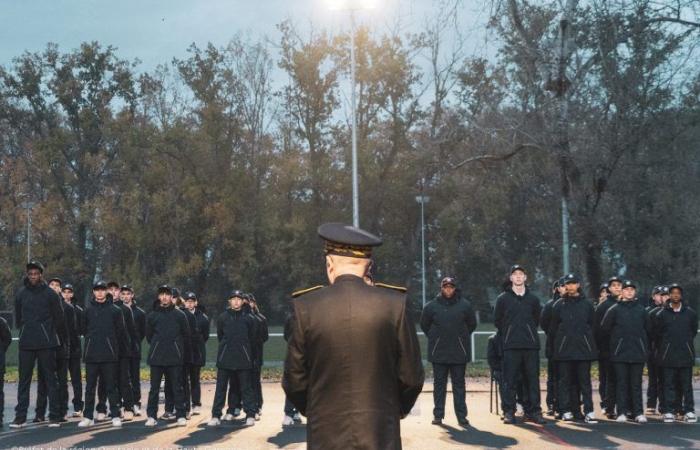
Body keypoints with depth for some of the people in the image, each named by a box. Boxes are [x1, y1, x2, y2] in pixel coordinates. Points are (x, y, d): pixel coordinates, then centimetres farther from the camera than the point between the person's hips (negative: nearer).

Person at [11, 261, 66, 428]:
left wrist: (60, 339, 5)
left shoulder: (50, 294, -1)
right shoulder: (21, 294, 8)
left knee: (51, 379, 1)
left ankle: (55, 416, 4)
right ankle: (20, 416, 8)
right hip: (26, 344, 3)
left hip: (46, 344, -3)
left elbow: (59, 318, 2)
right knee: (24, 380, 4)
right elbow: (17, 318, 17)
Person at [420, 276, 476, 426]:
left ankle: (461, 415, 8)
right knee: (439, 384, 5)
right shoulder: (431, 306, 1)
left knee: (459, 385, 4)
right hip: (438, 353, 0)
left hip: (459, 353, 0)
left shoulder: (464, 305, 2)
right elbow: (424, 325, 13)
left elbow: (472, 324, 13)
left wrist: (462, 337, 11)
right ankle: (438, 415, 11)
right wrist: (434, 338, 11)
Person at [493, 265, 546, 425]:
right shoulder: (503, 299, 4)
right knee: (510, 380, -3)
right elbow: (498, 321, 10)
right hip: (511, 346, -2)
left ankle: (533, 411, 8)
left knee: (532, 379, 2)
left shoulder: (533, 299, 10)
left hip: (531, 345, 2)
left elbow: (536, 319, 19)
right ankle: (509, 412, 2)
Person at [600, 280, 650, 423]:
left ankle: (638, 413, 5)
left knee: (636, 383, 3)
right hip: (620, 352, -1)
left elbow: (648, 328, 16)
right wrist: (616, 338, 10)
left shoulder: (641, 309, 8)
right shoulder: (614, 309, 1)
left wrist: (641, 340, 13)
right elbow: (605, 327, 4)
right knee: (622, 383, 0)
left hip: (638, 351, 1)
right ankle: (622, 412, 3)